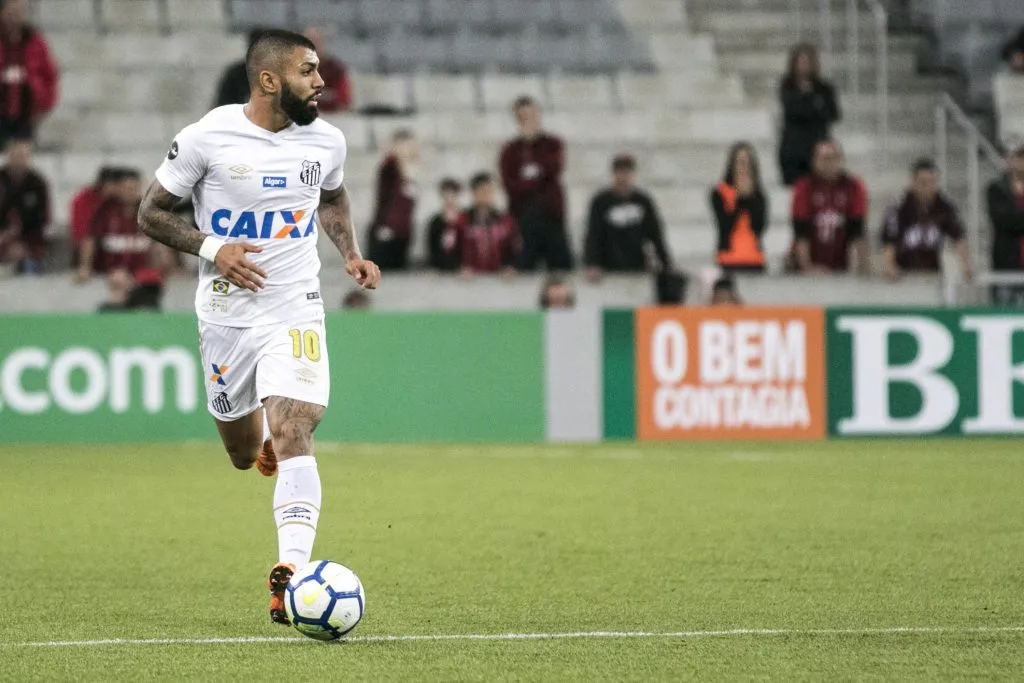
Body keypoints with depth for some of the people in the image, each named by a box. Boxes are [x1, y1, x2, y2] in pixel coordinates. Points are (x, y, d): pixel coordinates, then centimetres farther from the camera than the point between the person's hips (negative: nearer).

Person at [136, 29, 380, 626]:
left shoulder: (327, 141, 0)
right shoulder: (207, 138, -11)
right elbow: (152, 213, -2)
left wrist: (351, 253, 5)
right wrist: (212, 247, -18)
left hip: (295, 312, 0)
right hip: (227, 314, 0)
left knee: (293, 437, -19)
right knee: (244, 455, 13)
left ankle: (292, 574, -25)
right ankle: (262, 436, 52)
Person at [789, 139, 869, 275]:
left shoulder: (854, 188, -1)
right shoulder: (805, 187, -7)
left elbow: (858, 232, -3)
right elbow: (801, 233, -11)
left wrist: (863, 269, -11)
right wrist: (807, 267, -20)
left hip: (839, 267, 2)